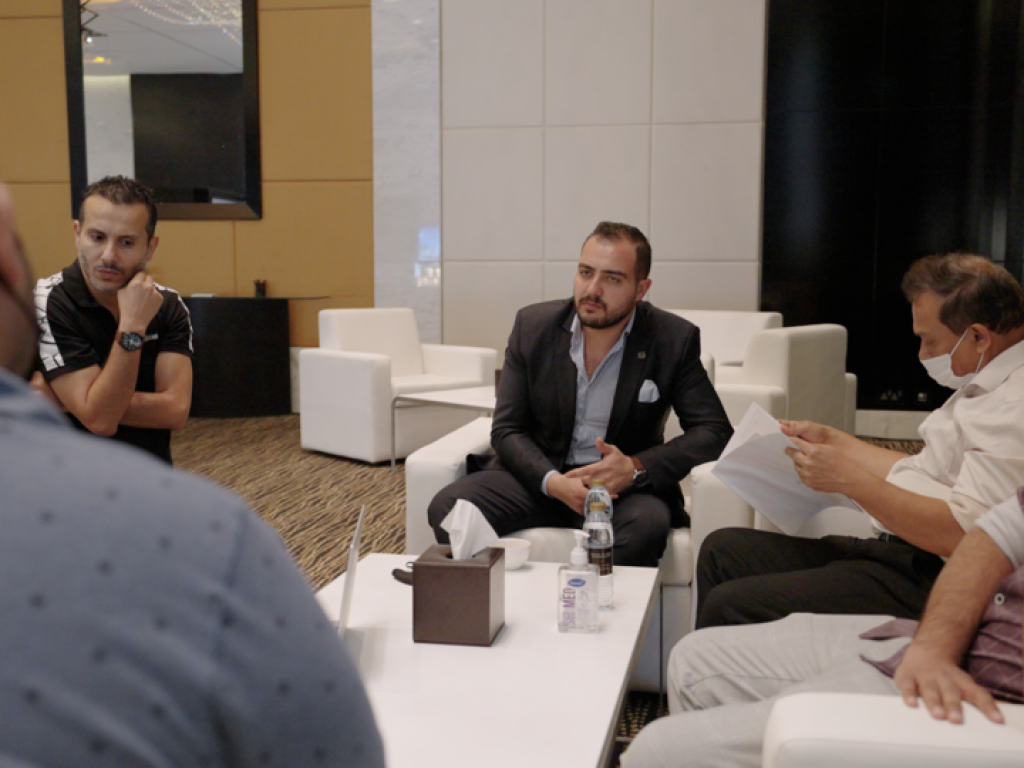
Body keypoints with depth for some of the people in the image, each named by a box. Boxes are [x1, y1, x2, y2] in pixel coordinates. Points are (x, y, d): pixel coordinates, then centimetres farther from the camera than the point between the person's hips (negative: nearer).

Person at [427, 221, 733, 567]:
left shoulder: (674, 340, -6)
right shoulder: (533, 325, -1)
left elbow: (714, 431, -6)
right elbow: (507, 430, -1)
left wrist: (636, 468, -22)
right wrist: (553, 482, -21)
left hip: (624, 484, -1)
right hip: (540, 473, 2)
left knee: (646, 524, -36)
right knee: (447, 509, -23)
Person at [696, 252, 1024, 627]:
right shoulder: (983, 388, 16)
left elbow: (963, 532, -26)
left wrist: (848, 478, -21)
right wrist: (832, 440, 23)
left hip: (928, 580, -11)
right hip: (894, 551, 11)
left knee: (729, 607, -20)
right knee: (722, 550, 8)